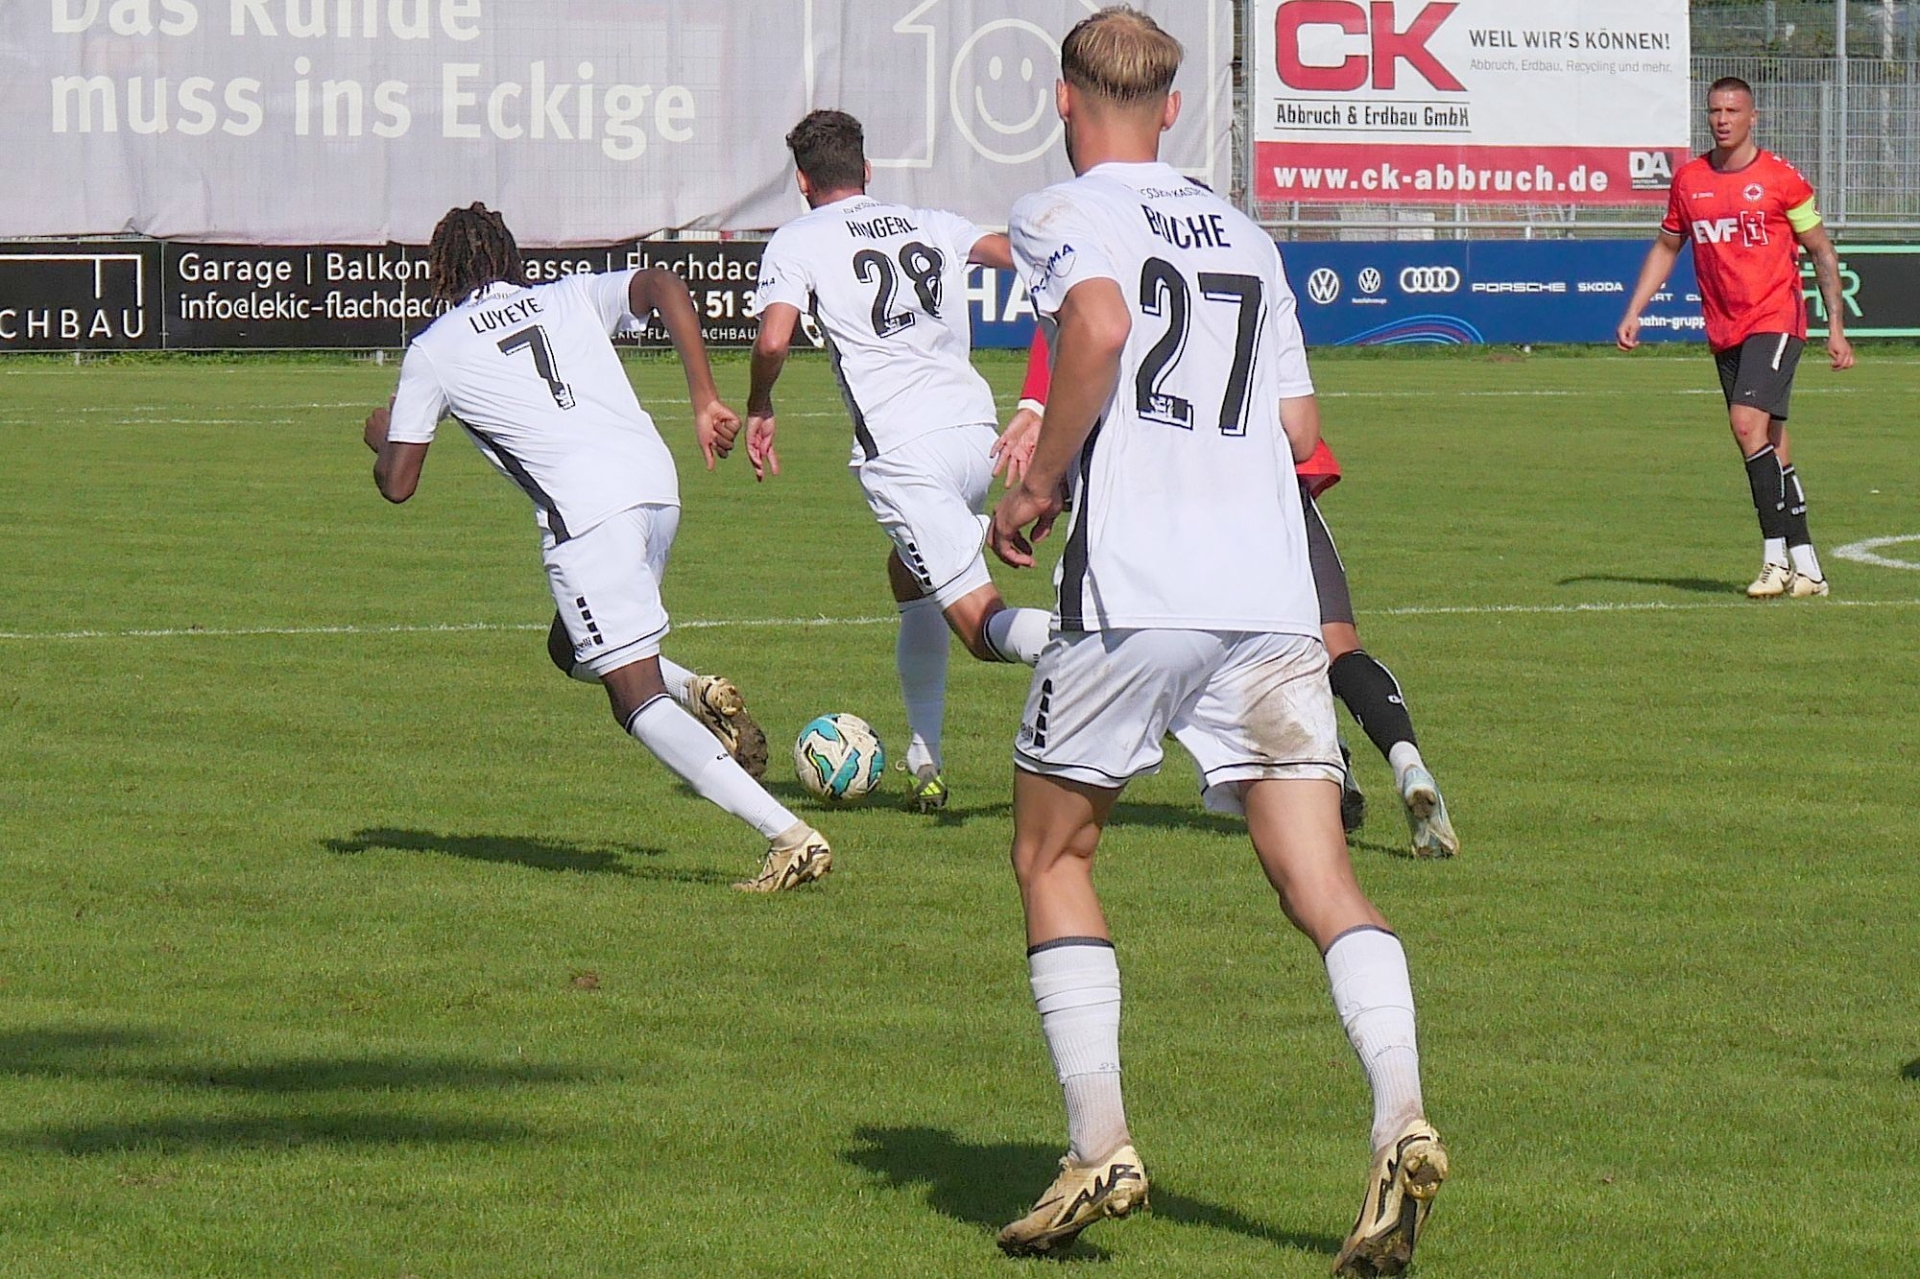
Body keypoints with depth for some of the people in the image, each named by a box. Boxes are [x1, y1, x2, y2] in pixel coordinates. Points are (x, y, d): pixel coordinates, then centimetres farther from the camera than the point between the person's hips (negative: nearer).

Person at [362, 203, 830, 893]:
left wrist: (381, 433, 38)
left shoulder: (433, 350, 13)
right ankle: (697, 692, 0)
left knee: (637, 696, -4)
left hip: (583, 510, -6)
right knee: (578, 648, 28)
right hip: (656, 483, 6)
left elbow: (396, 483, 14)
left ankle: (790, 837, -17)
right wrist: (705, 401, 1)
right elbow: (664, 286, 4)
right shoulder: (569, 299, 22)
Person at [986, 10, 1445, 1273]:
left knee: (1053, 854, 13)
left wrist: (1039, 484, -7)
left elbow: (1099, 326, -18)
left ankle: (1101, 1146, 4)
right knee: (1323, 882, -1)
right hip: (1274, 594, 4)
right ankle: (1403, 1120, -23)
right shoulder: (1245, 235, 21)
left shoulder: (1062, 214, 4)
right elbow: (1301, 428, 19)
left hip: (1131, 598, -4)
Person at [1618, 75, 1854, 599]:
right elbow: (1666, 247, 20)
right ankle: (1805, 566, 11)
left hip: (1776, 320, -5)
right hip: (1723, 331, 5)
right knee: (1770, 448, 6)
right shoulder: (1689, 180, 8)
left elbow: (1821, 250, 2)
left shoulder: (1781, 178, -4)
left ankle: (1777, 555, -18)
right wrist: (1633, 312, 11)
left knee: (1748, 423, -22)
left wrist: (1836, 327, 0)